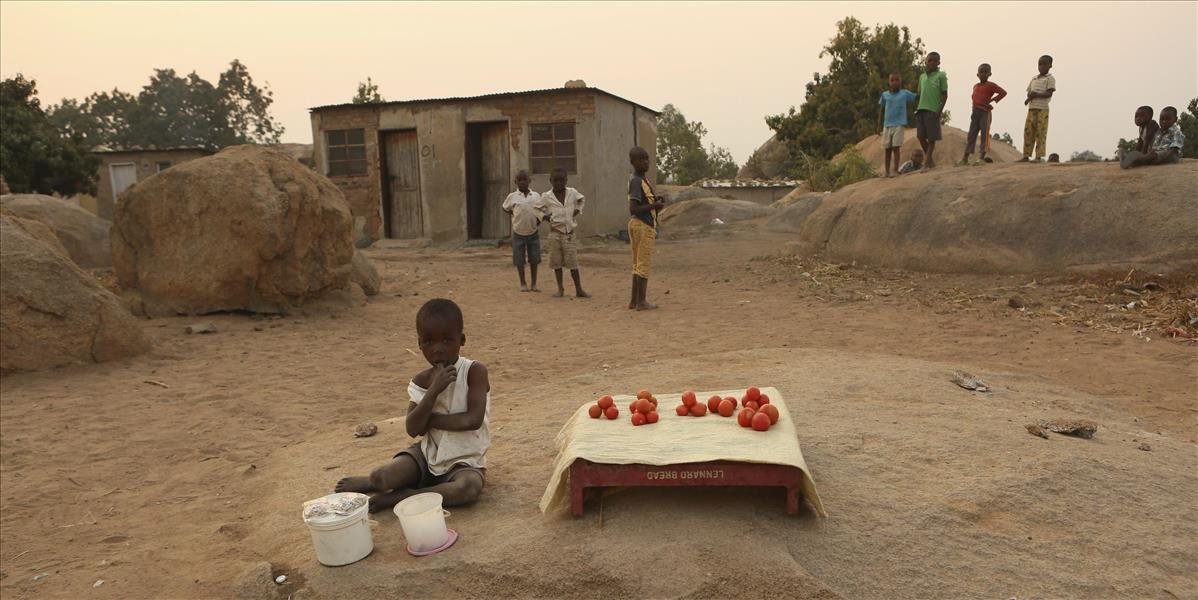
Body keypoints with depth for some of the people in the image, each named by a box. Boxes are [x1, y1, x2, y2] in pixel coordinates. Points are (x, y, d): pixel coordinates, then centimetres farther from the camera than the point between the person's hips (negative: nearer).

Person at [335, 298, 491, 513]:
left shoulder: (474, 371, -12)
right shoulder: (422, 381, -2)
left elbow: (473, 419, -23)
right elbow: (412, 429, -12)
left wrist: (429, 420, -14)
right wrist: (434, 389, -23)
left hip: (465, 461, -2)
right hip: (428, 454, 3)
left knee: (469, 487, -36)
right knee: (381, 477, -23)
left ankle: (397, 497, -18)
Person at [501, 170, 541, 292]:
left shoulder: (536, 195, 1)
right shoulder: (512, 196, -3)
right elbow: (505, 208, 13)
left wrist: (539, 219, -2)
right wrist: (513, 214, 1)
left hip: (534, 232, 1)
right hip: (518, 233, -1)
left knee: (534, 259, 6)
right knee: (519, 260, 4)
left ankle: (534, 284, 18)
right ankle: (523, 283, 18)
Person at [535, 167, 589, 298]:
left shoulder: (572, 193, 1)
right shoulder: (546, 197, -4)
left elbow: (582, 200, 21)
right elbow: (537, 209, 10)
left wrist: (578, 210, 7)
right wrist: (545, 216, -4)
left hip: (569, 232, 1)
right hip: (555, 232, -1)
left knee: (573, 262, 0)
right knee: (556, 262, 4)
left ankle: (579, 290, 5)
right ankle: (560, 289, 15)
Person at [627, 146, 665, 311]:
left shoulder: (642, 180, 15)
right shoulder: (636, 182, -15)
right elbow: (633, 208, -23)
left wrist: (657, 204, 7)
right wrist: (654, 205, -16)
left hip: (640, 225, 10)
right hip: (642, 225, -10)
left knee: (638, 264, 12)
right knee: (644, 264, -6)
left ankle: (634, 301, 17)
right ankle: (641, 302, -2)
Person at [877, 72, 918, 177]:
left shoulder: (905, 93, 2)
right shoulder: (885, 95, 6)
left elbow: (917, 97, 8)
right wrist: (879, 124, 10)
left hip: (899, 124, -2)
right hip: (887, 125, 2)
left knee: (896, 147, -9)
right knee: (887, 149, 6)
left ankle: (896, 170, -6)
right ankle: (887, 171, 13)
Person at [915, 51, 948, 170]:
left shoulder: (940, 76, 1)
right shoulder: (922, 76, 16)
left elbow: (944, 95, -2)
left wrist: (940, 110, -10)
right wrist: (917, 107, 11)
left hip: (933, 111, -5)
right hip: (921, 110, 5)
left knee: (931, 138, -1)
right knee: (921, 137, 4)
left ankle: (927, 162, 2)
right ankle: (931, 160, 18)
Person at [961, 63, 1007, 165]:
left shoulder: (991, 85, -2)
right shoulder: (975, 86, 16)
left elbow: (1003, 92, -7)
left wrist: (992, 100, -11)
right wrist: (974, 110, 14)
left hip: (985, 112, -6)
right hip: (975, 112, 6)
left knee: (984, 133, -6)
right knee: (971, 134, 4)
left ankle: (982, 155, -9)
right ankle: (965, 157, 3)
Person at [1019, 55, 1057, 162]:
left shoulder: (1050, 79, 1)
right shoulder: (1034, 79, 19)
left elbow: (1049, 93, -10)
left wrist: (1036, 95, -21)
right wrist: (1030, 96, -7)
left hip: (1042, 109, -6)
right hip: (1031, 109, 6)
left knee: (1040, 133, -7)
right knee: (1028, 132, 1)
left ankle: (1039, 156, -7)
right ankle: (1026, 155, 3)